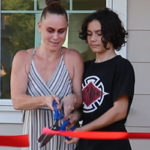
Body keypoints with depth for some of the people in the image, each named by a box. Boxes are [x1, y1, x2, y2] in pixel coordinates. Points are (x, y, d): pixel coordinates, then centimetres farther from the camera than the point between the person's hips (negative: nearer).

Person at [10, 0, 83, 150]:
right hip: (34, 136, 0)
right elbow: (17, 101, -10)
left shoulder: (73, 58, -3)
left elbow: (80, 97, 1)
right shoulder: (23, 58, -3)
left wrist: (73, 99, -23)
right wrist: (44, 100, -28)